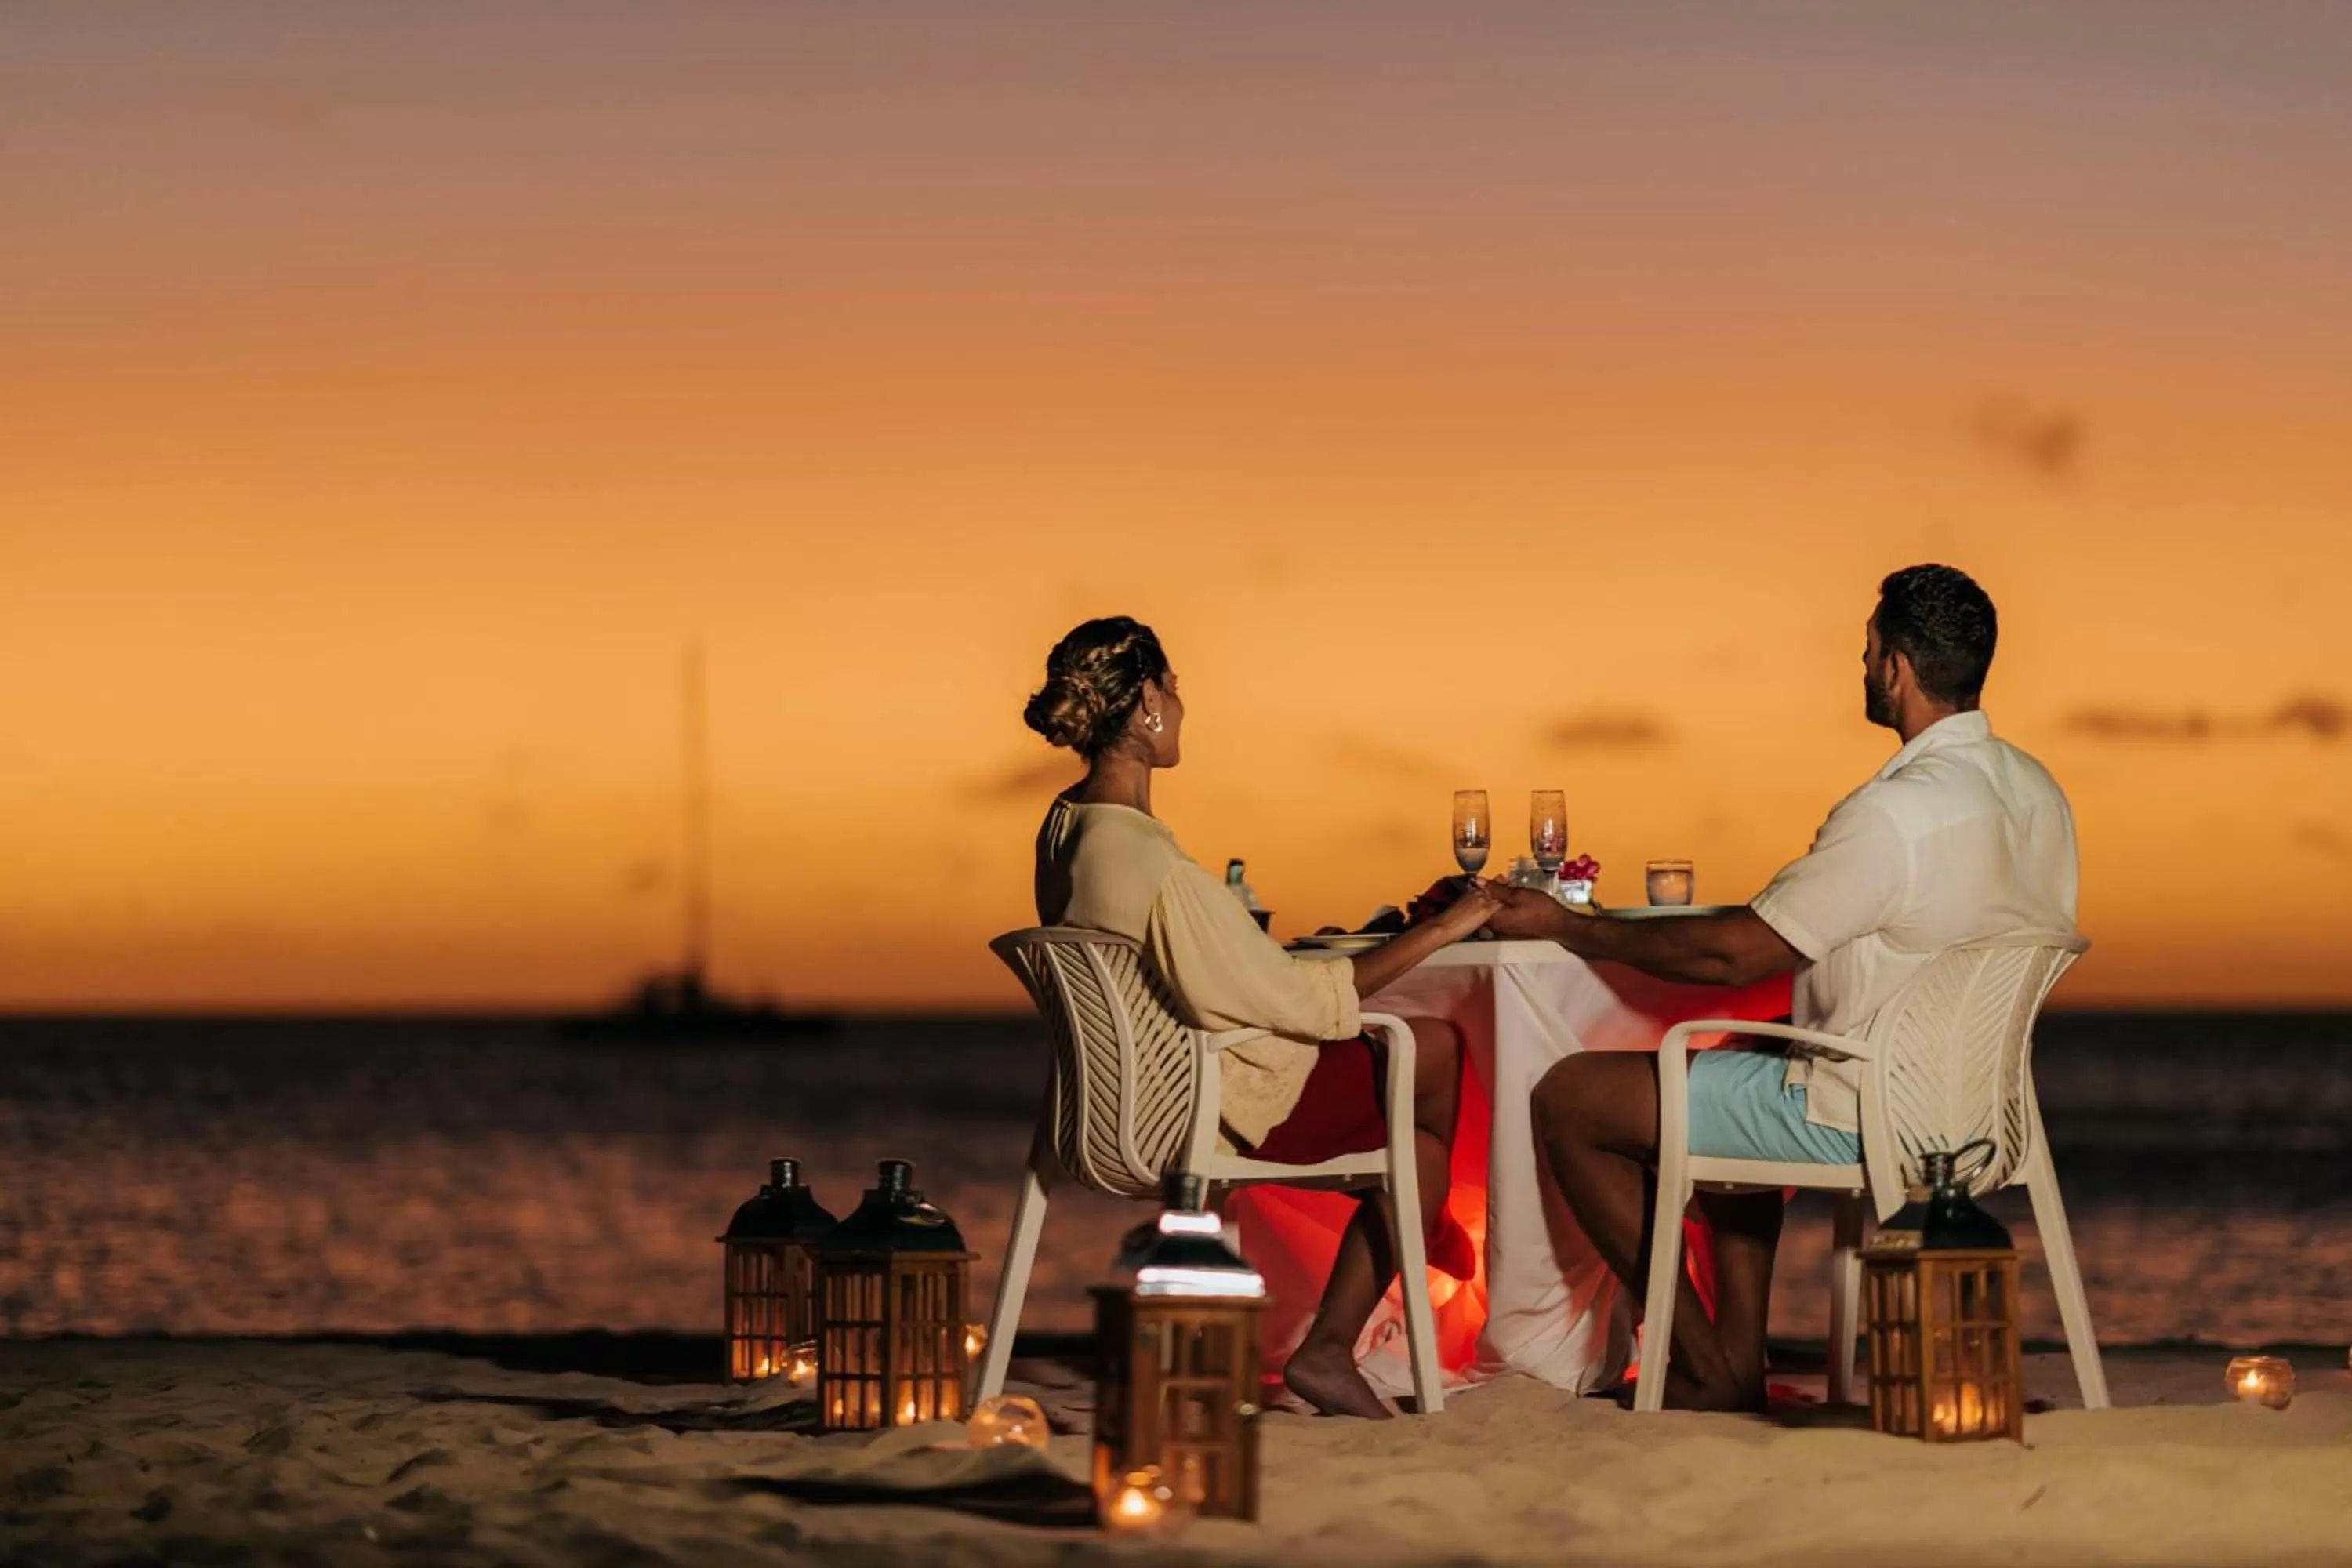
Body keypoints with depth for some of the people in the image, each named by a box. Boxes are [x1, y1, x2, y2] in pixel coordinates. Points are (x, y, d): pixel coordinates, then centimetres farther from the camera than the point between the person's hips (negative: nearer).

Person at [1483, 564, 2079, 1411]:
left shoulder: (1894, 815, -25)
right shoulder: (2033, 791, 3)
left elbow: (1732, 956, -18)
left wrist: (1564, 927, -7)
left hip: (1854, 1116, -9)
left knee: (1569, 1101, 1)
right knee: (1736, 1079, 36)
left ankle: (1705, 1364, 9)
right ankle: (1740, 1356, 26)